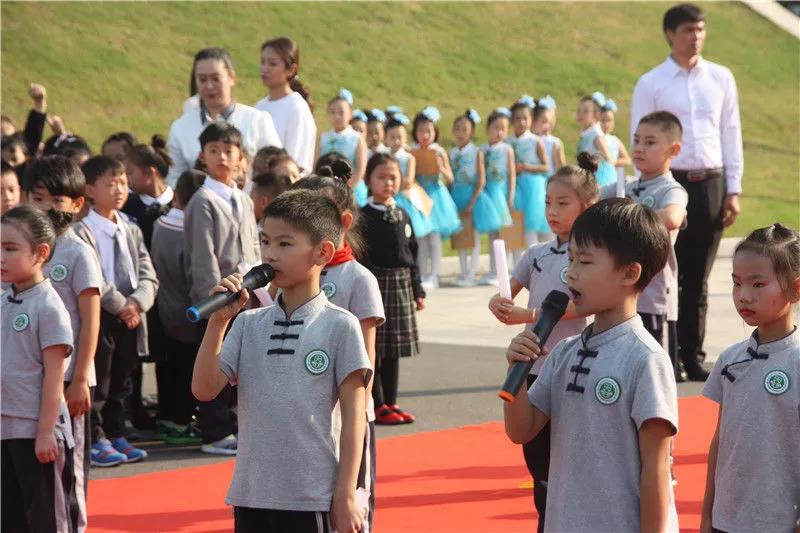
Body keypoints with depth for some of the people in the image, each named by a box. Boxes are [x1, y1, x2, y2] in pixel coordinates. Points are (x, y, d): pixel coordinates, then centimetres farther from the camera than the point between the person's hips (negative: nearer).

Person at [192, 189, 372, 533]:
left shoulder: (340, 326, -5)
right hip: (251, 494, 4)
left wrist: (345, 494, -7)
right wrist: (218, 322, -10)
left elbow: (353, 414, -4)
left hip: (313, 497, -4)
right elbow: (204, 389, -1)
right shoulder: (248, 324, 6)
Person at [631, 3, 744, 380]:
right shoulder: (650, 84, -1)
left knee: (698, 279, 8)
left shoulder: (721, 78, 7)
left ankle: (692, 356, 15)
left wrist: (733, 190, 5)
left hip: (710, 183, 3)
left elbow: (731, 134, 9)